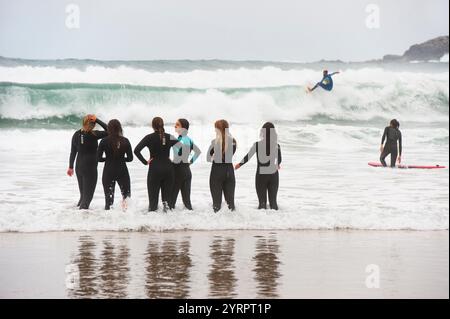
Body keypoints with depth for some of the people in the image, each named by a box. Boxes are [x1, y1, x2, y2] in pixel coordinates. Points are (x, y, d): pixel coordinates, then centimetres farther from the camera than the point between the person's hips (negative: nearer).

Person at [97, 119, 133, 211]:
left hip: (108, 171, -1)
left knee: (109, 196, 6)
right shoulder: (125, 141, -3)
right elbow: (130, 158, 1)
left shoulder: (104, 141, -7)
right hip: (122, 171, 1)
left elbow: (99, 158, -5)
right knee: (126, 194, 12)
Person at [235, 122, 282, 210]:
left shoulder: (257, 145, -11)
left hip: (261, 175, -1)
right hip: (273, 175, 1)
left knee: (262, 201, 5)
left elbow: (248, 157, -1)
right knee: (273, 200, 11)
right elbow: (279, 160, 8)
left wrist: (240, 164, 18)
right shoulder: (276, 146, -7)